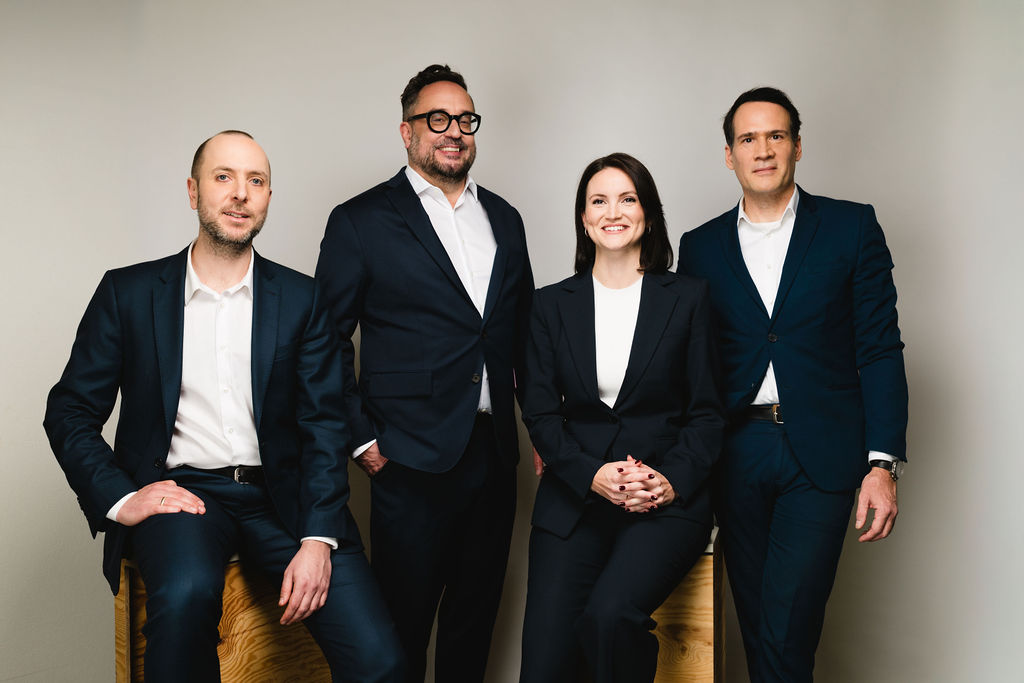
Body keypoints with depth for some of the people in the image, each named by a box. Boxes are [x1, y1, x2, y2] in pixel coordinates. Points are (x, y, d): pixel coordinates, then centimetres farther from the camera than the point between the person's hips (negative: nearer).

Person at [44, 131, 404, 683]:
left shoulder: (301, 299, 8)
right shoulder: (128, 293, 7)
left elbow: (324, 425, 2)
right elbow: (70, 413, 8)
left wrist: (318, 540, -12)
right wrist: (120, 499, -9)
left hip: (279, 497, 1)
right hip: (179, 492, -1)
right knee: (186, 593, -36)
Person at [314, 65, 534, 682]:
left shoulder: (505, 219, 13)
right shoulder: (362, 221, -2)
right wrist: (360, 439, -8)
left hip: (495, 453, 5)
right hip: (414, 459, -5)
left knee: (476, 614, 15)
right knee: (403, 620, 4)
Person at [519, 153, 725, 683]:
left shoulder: (688, 297, 7)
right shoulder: (551, 305, 11)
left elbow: (708, 411, 5)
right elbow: (540, 411, 5)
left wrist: (672, 479, -12)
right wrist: (592, 475, -11)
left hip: (669, 498, -1)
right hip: (574, 496, 2)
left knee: (610, 613, -28)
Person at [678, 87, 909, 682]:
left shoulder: (852, 227, 4)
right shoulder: (701, 247, 10)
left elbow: (880, 349, 1)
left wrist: (883, 463, -6)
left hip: (821, 454, -2)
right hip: (737, 452, 3)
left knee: (787, 627, -11)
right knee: (756, 621, 9)